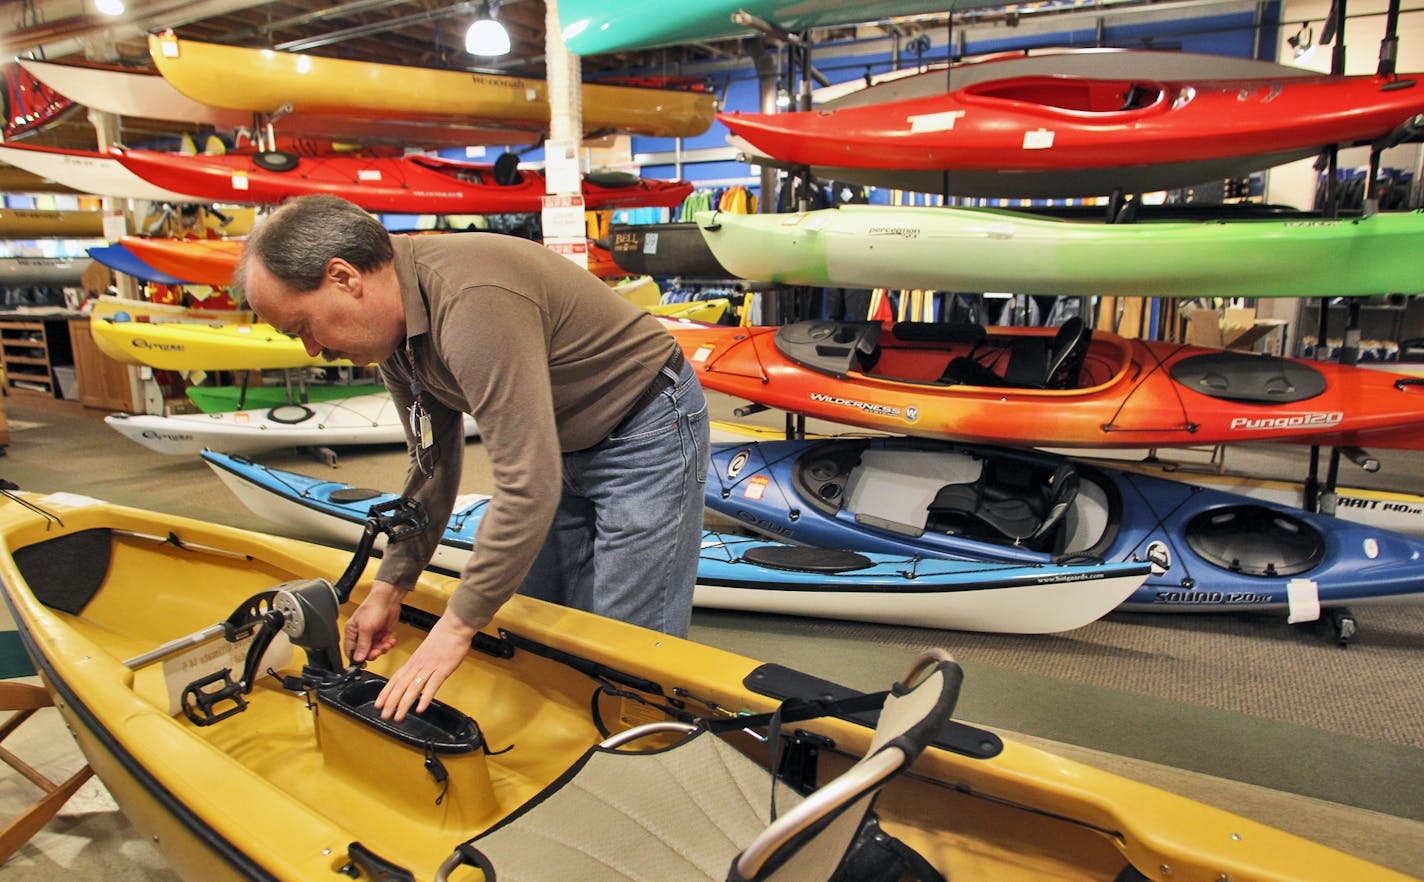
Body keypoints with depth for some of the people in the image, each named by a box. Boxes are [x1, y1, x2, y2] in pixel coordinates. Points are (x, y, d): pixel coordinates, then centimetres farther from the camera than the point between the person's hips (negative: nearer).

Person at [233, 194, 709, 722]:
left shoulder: (473, 303, -34)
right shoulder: (395, 322, -3)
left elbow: (528, 490, -35)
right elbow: (433, 462, 7)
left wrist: (458, 625, -25)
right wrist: (390, 586, 7)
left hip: (647, 430, -9)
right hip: (564, 443, 9)